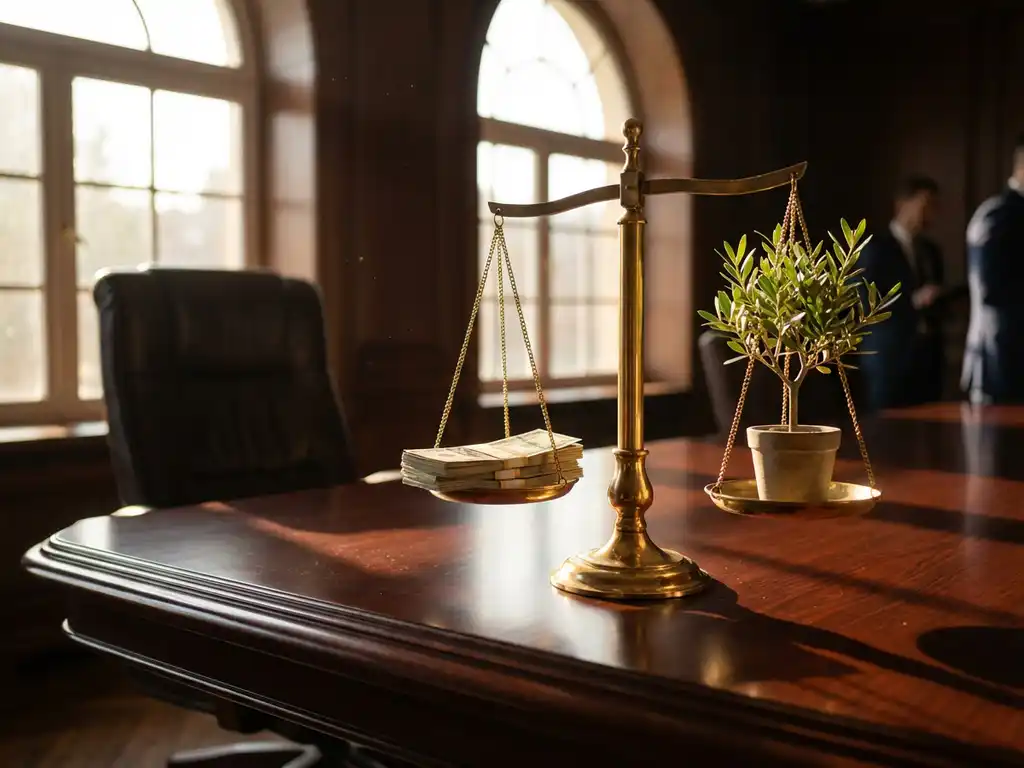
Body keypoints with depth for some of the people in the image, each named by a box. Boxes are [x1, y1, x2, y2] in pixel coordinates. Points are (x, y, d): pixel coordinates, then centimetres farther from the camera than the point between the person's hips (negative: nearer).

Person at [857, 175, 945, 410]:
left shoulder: (931, 251, 17)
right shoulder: (875, 248, -4)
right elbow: (866, 304, -12)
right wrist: (913, 301, -20)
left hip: (928, 358, 6)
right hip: (890, 360, -6)